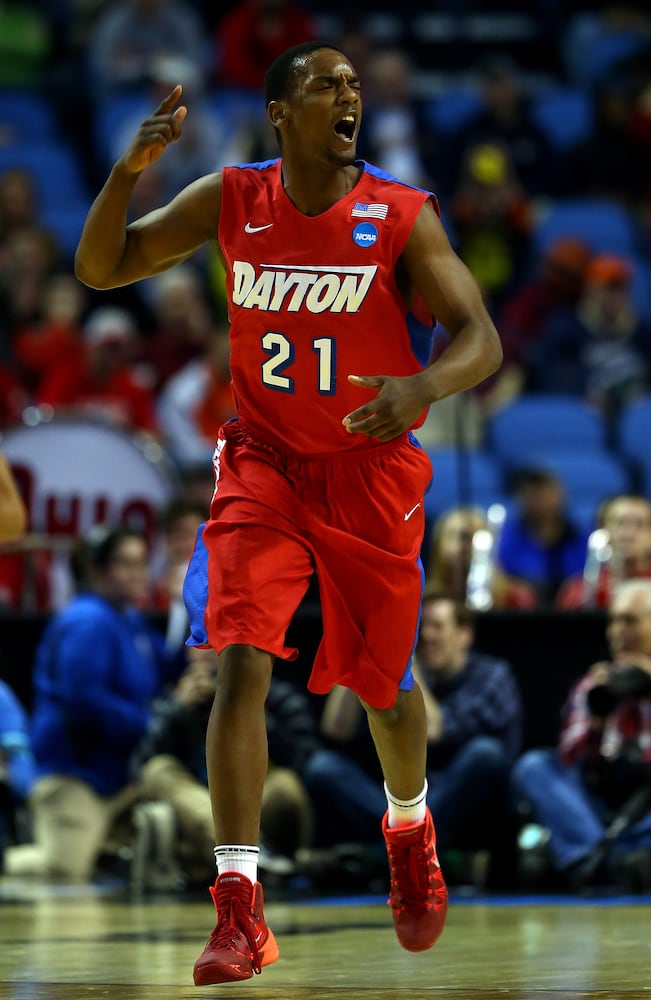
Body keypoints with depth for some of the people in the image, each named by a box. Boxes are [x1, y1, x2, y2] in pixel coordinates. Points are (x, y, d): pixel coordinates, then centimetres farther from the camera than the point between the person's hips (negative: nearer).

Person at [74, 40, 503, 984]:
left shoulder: (402, 215, -13)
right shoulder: (231, 199, -6)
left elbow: (480, 337, -18)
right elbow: (100, 268, -2)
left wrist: (424, 385, -40)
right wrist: (130, 169, -20)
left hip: (372, 471, -1)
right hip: (264, 465, 1)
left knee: (383, 684, 12)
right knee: (242, 663, -17)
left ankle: (411, 831, 46)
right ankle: (240, 912, -19)